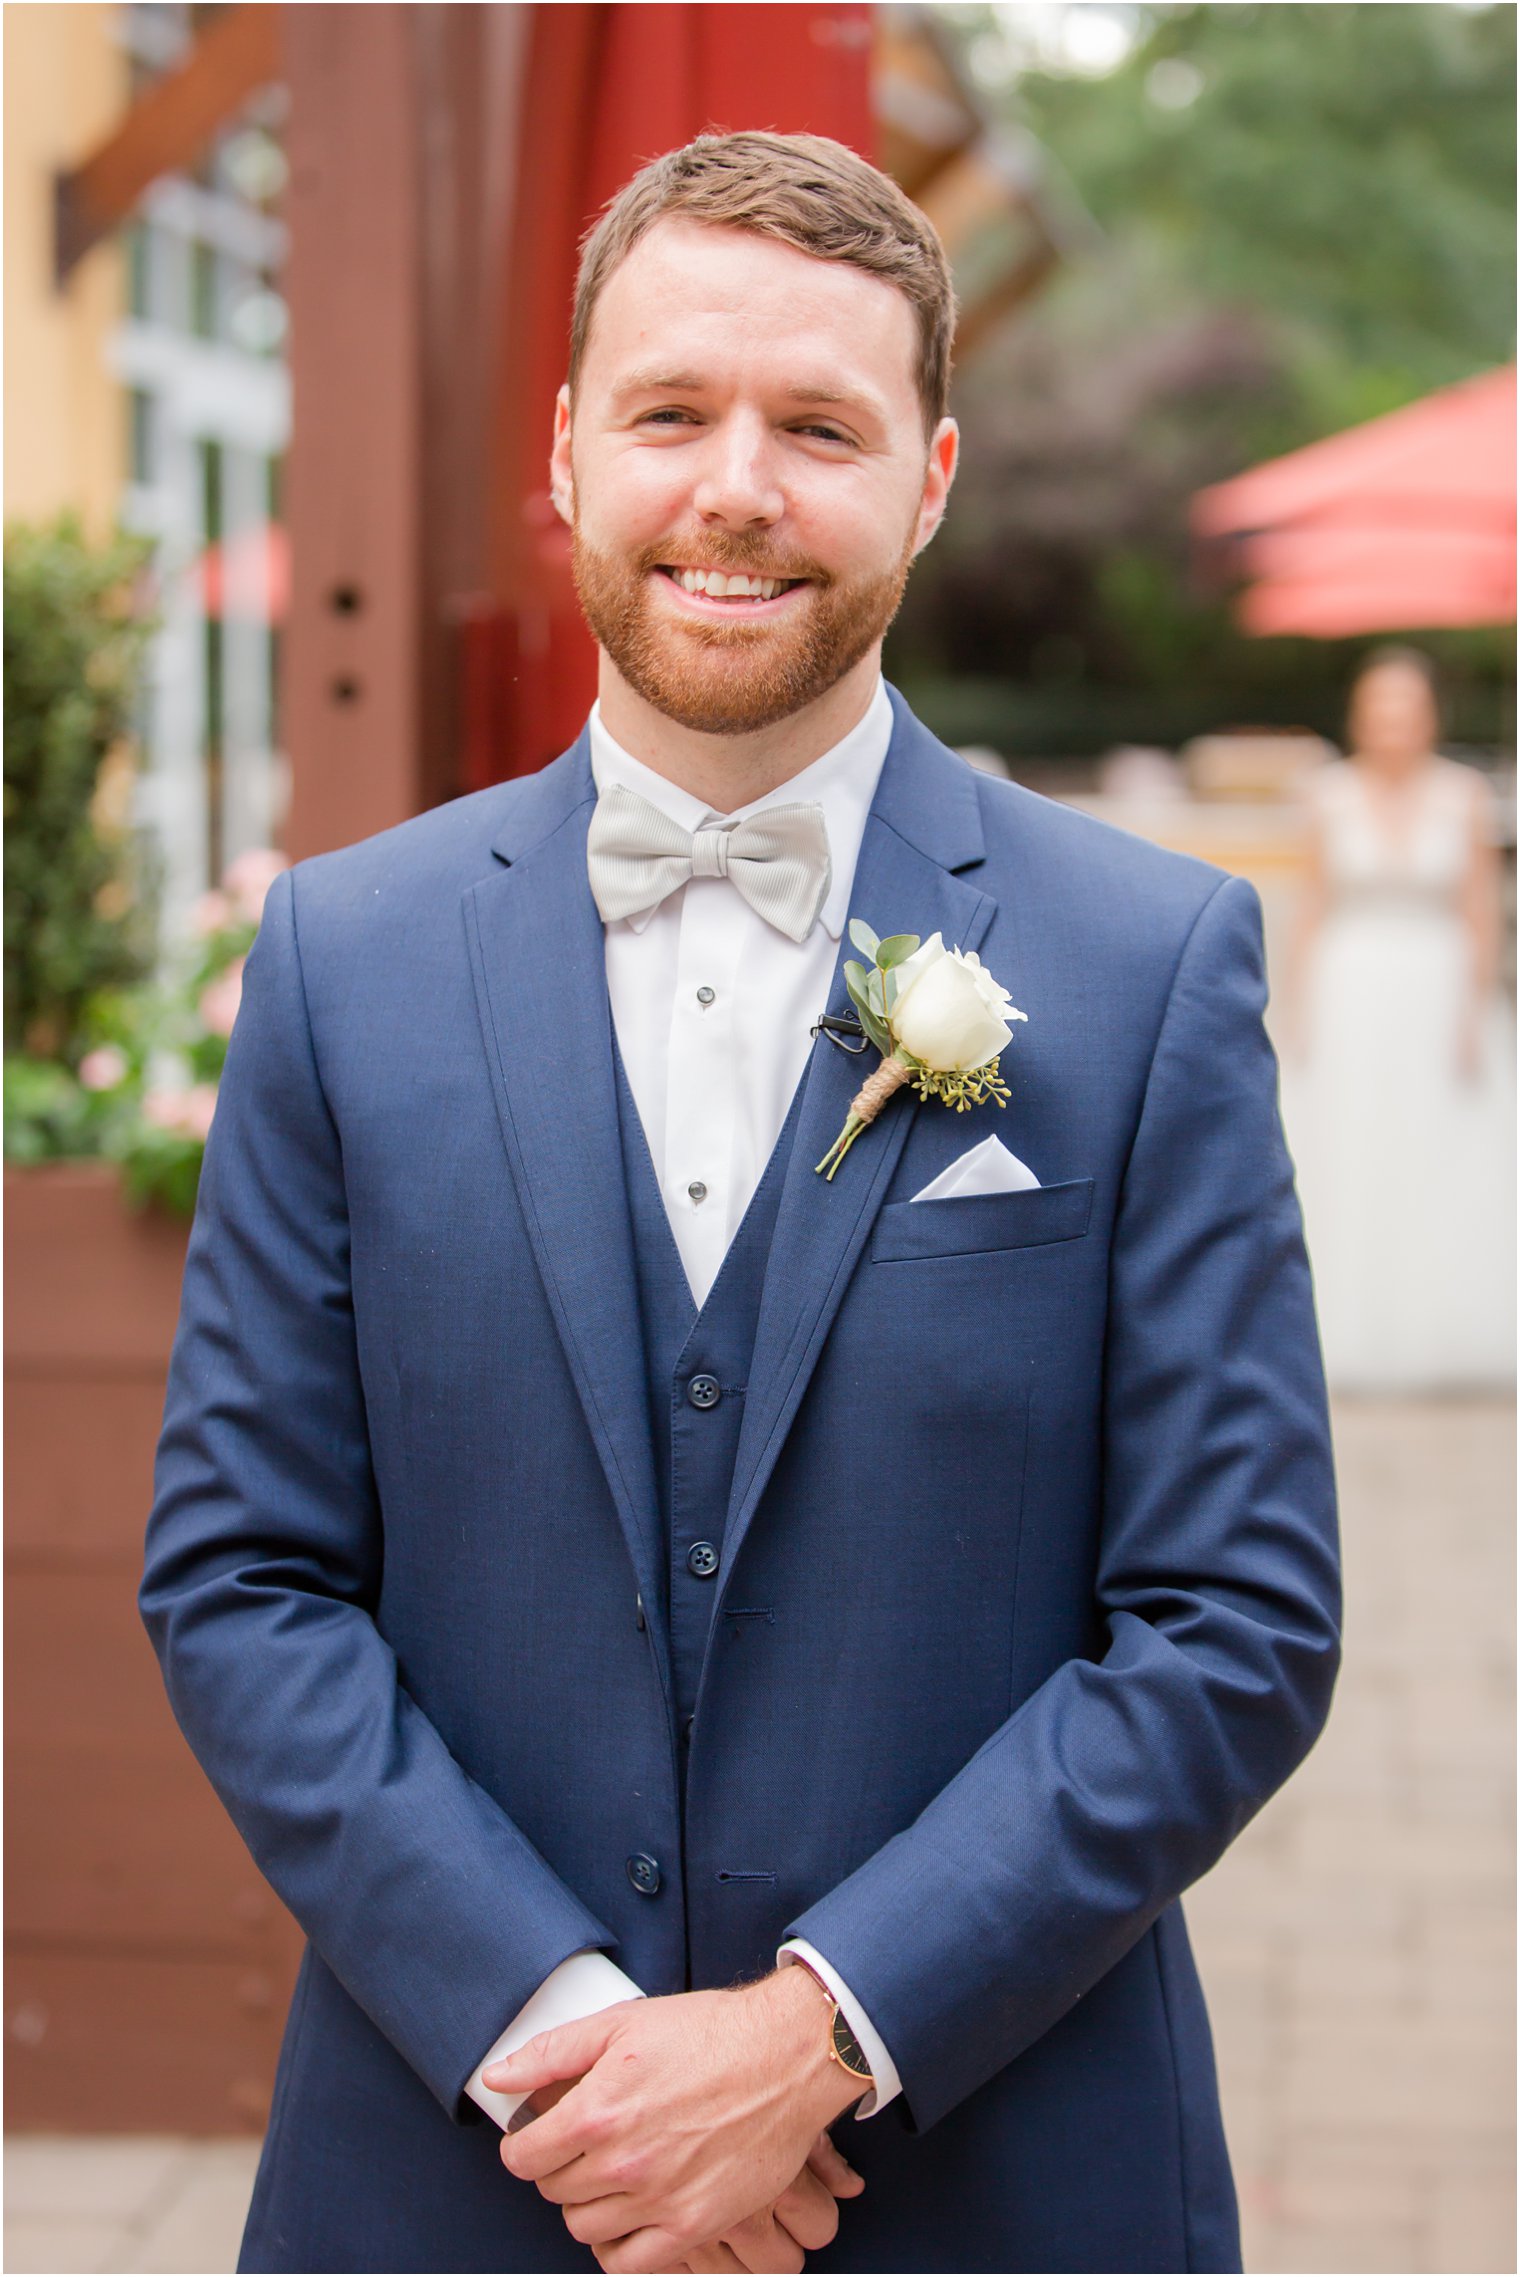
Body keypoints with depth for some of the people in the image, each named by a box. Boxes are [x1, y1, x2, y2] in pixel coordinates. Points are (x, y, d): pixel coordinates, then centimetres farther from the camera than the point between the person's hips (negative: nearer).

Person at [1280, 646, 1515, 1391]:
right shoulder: (1331, 795, 2)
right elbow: (1314, 907, 6)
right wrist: (1297, 1008, 1)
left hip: (1438, 997, -1)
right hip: (1348, 997, 1)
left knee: (1445, 1175, -2)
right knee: (1345, 1175, 0)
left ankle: (1444, 1345, 6)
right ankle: (1348, 1346, 7)